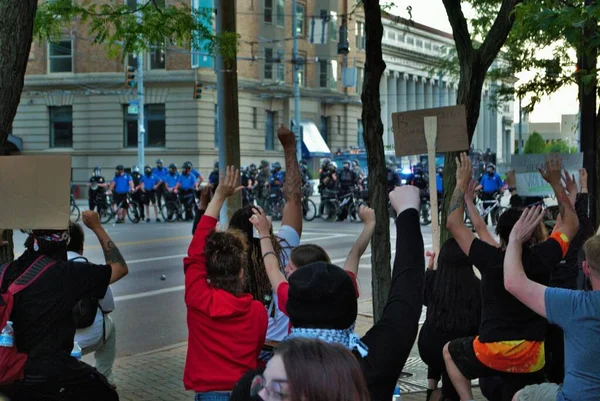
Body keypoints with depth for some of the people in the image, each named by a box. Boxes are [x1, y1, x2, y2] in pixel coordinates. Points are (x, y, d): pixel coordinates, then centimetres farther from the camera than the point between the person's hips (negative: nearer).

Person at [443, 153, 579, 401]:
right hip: (532, 357, 2)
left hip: (493, 351, -2)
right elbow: (571, 224, 11)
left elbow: (453, 223, -3)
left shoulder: (491, 259, -14)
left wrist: (462, 183, 3)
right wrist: (556, 183, 15)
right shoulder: (542, 258, -7)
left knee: (449, 351, 27)